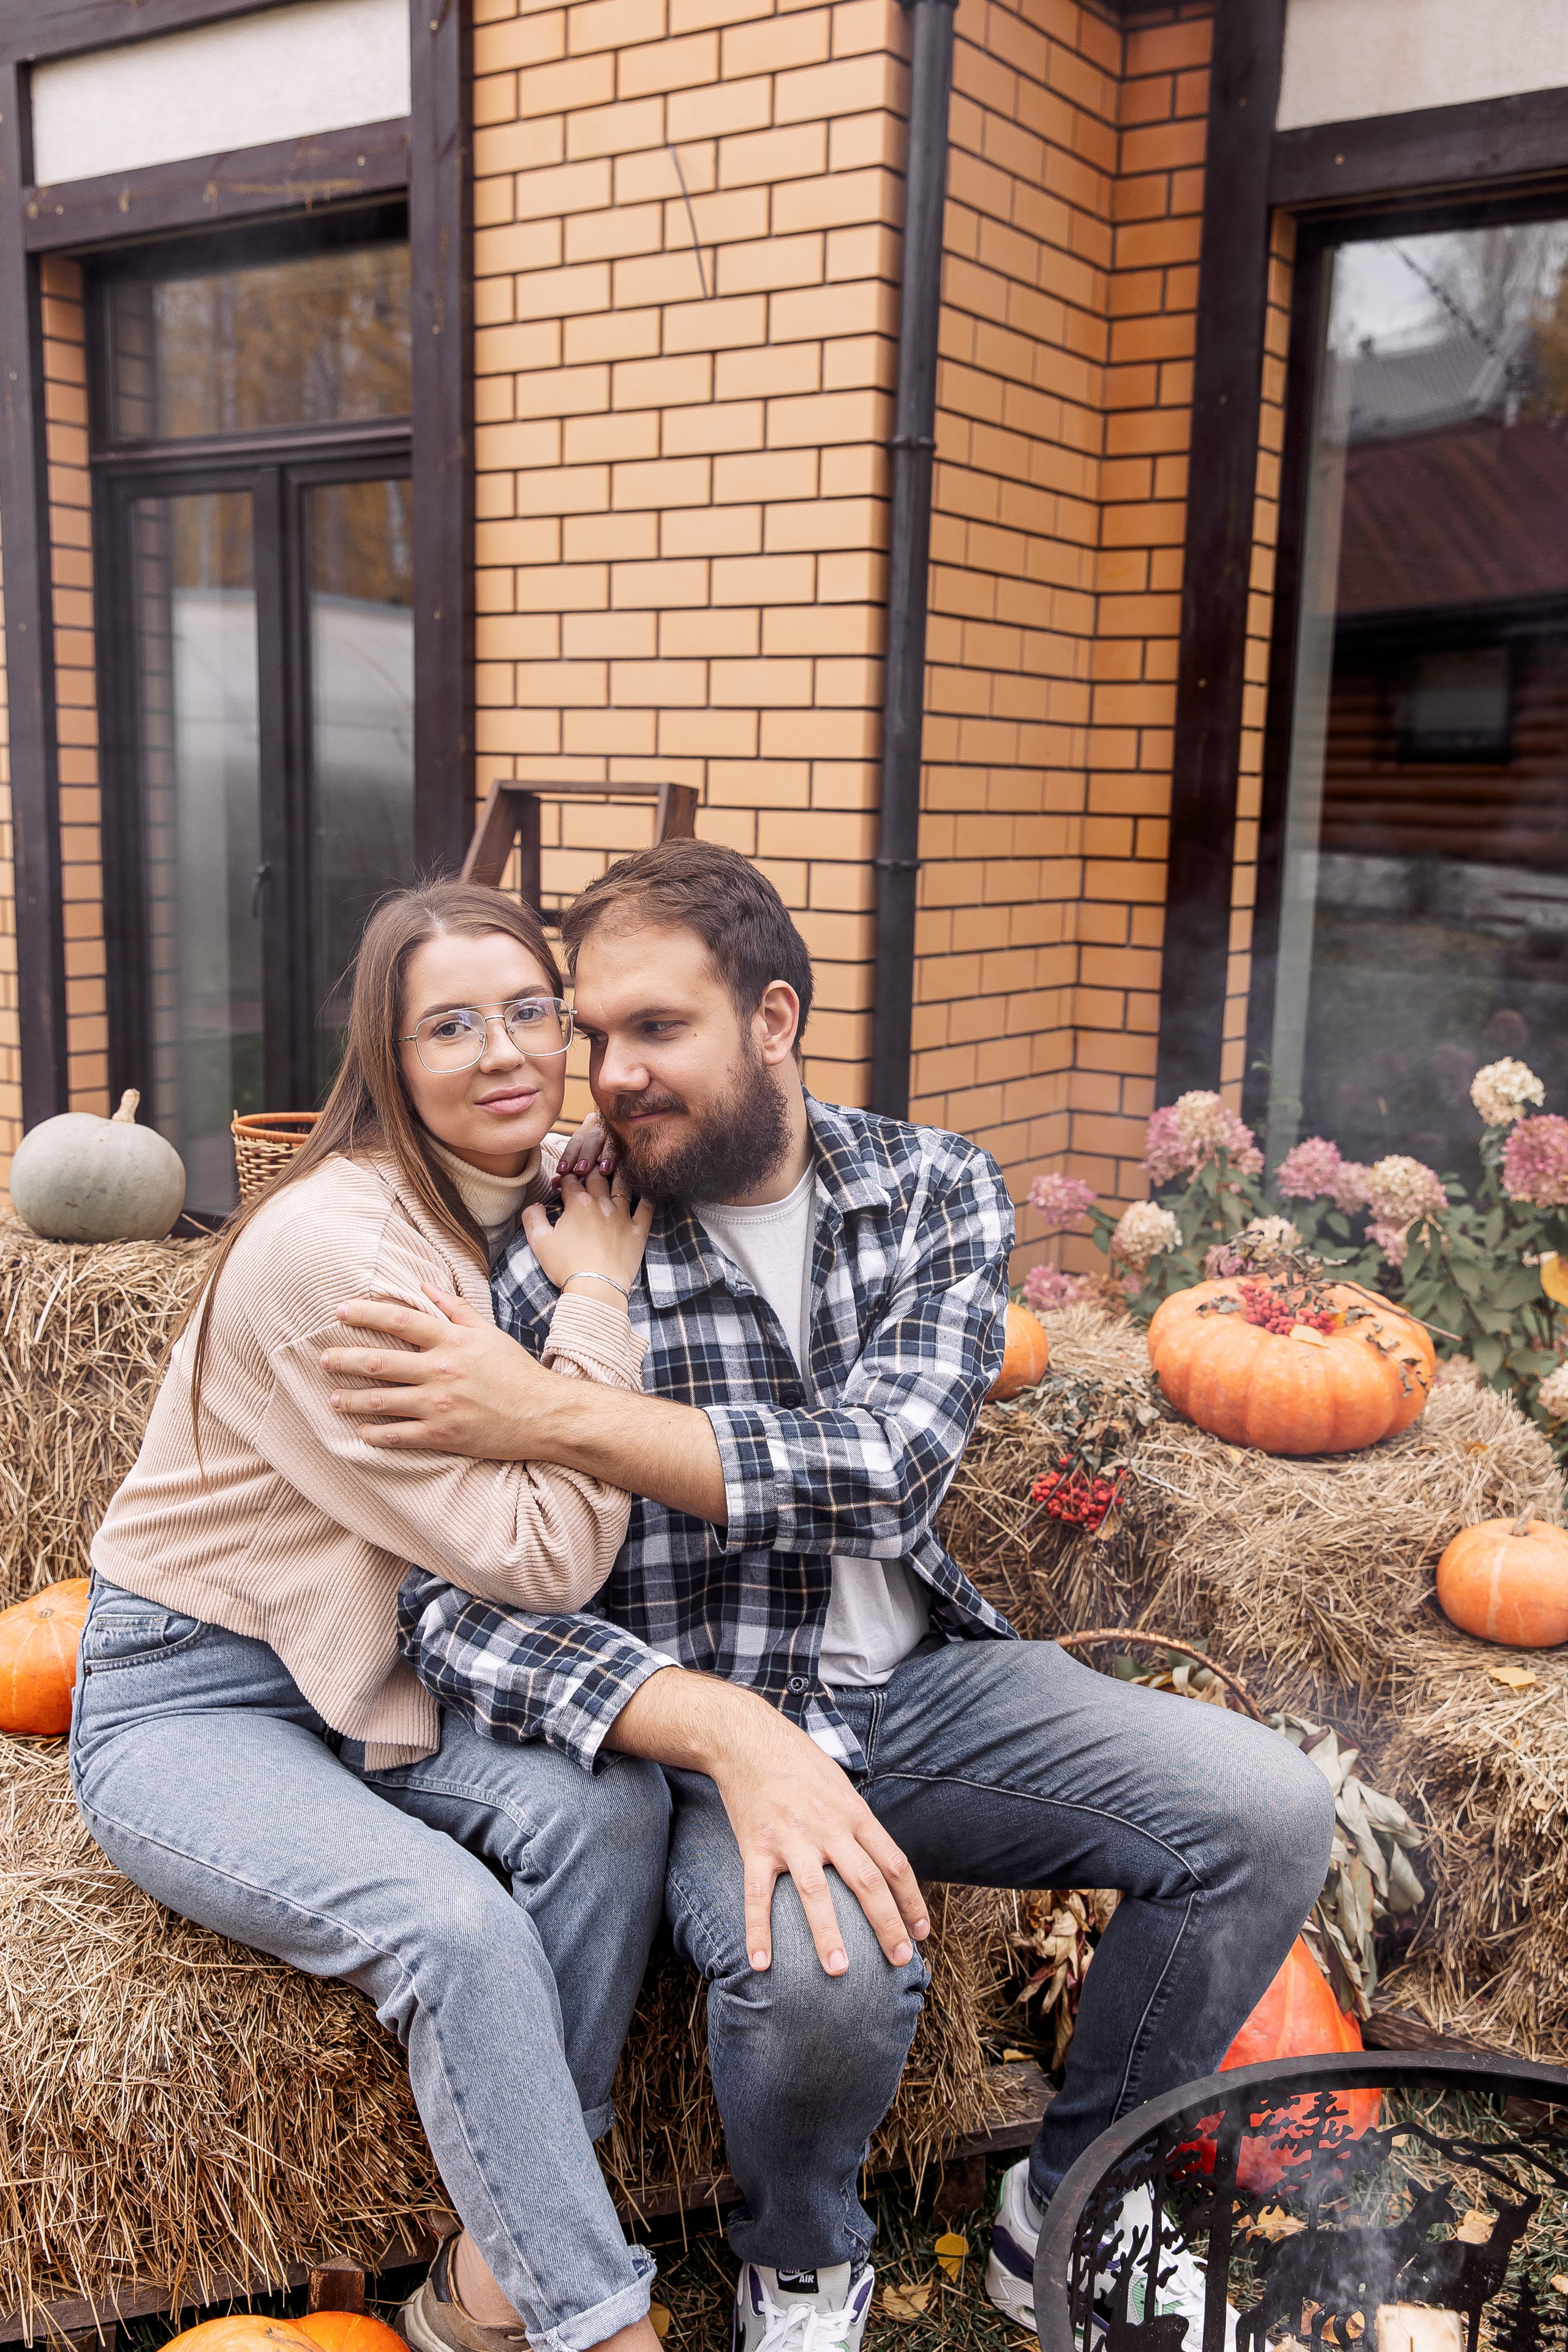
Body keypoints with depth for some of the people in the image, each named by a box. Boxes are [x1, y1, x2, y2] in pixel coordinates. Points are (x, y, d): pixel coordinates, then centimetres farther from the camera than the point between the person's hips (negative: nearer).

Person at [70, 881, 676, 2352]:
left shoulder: (537, 1218, 0)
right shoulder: (334, 1248, -26)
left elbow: (570, 1531, 10)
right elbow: (542, 1559, -25)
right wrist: (597, 1301, -19)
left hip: (376, 1675, 7)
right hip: (185, 1702, -6)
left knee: (608, 1800, -23)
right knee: (455, 1923, -31)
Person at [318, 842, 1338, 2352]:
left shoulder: (936, 1191, -2)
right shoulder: (550, 1257, -9)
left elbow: (886, 1467, -18)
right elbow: (453, 1609, -15)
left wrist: (554, 1420, -25)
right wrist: (727, 1735, -30)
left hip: (926, 1680, 4)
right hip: (708, 1720, -3)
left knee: (1269, 1811, -14)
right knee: (818, 1962, -34)